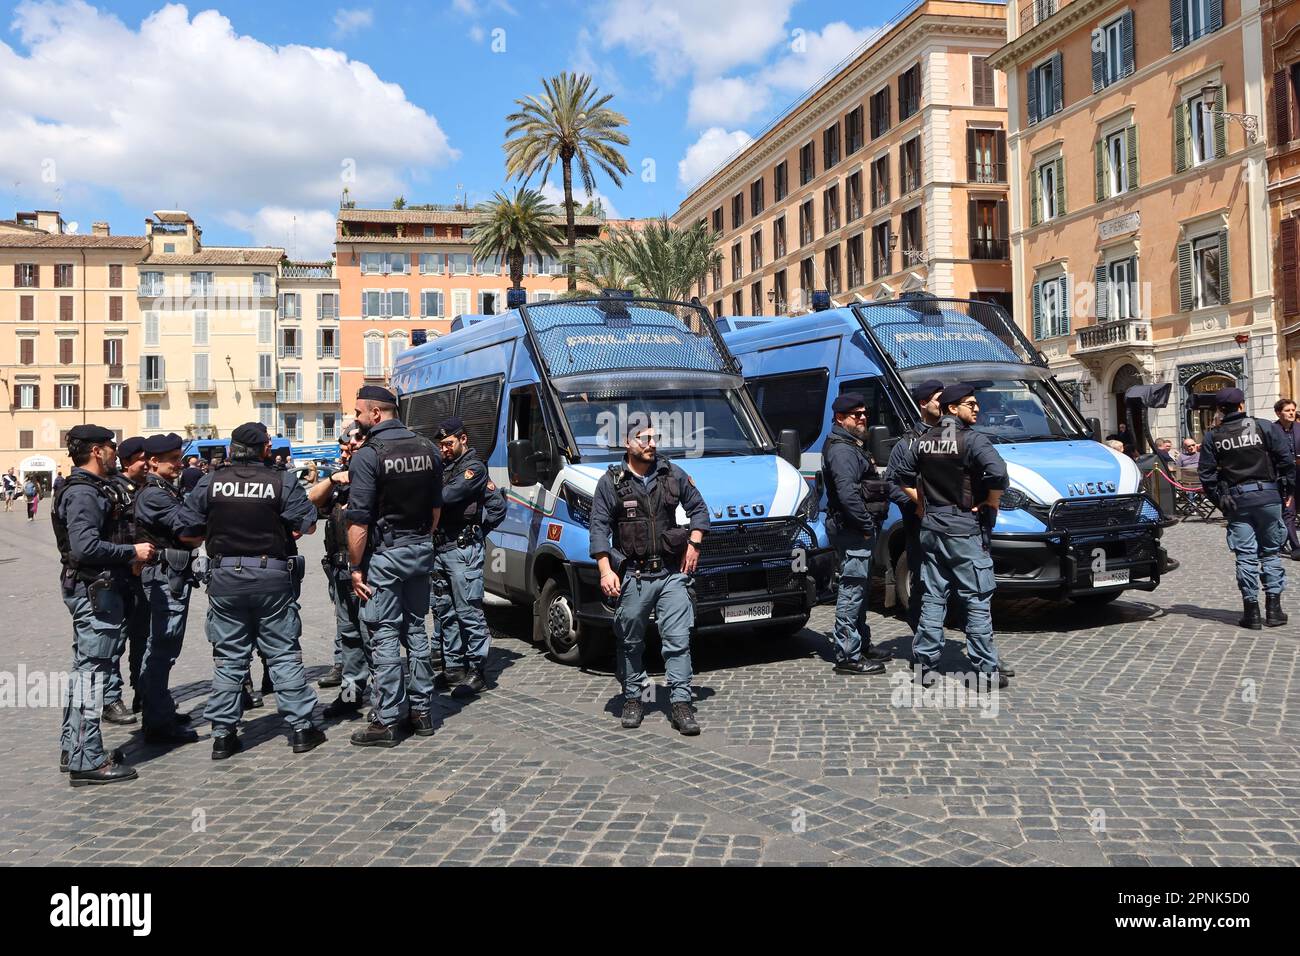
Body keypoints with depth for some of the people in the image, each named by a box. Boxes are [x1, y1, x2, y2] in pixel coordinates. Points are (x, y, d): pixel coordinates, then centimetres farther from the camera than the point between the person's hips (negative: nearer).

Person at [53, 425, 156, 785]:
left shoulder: (94, 489, 15)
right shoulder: (83, 493, -17)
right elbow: (85, 547, -28)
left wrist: (127, 558, 10)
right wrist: (132, 552, -19)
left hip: (94, 590, 11)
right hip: (95, 591, -11)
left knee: (84, 670, 17)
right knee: (92, 672, -7)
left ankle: (72, 750, 27)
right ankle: (88, 761, -2)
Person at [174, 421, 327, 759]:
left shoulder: (209, 482, -2)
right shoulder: (282, 483, -8)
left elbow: (185, 532, -1)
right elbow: (308, 525, -9)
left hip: (224, 577, 2)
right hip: (272, 576, -2)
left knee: (228, 657, 11)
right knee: (284, 654, 7)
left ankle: (223, 734, 14)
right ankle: (302, 727, 10)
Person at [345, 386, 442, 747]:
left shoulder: (367, 456, -14)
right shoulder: (428, 449, 6)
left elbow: (358, 520, -17)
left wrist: (355, 567, -11)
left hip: (384, 554, -6)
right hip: (421, 551, 7)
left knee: (384, 636, -1)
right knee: (415, 629, 15)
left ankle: (387, 721, 3)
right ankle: (421, 711, 20)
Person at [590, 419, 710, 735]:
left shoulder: (673, 474, 7)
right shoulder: (611, 481, 0)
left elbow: (699, 508, 17)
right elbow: (599, 528, -3)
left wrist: (693, 544, 4)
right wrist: (605, 570, -12)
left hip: (672, 573, 1)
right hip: (632, 577, -1)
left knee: (678, 639, -4)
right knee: (630, 643, 9)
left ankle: (680, 703, 2)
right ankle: (633, 699, 24)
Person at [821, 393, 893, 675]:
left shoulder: (852, 447, 20)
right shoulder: (842, 450, -15)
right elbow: (847, 493, -26)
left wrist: (868, 525, 16)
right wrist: (867, 525, -20)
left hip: (857, 529, 11)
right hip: (852, 530, -11)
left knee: (860, 589, 19)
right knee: (853, 589, -9)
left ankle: (862, 645, 31)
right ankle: (848, 656, -6)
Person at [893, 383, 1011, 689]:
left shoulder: (925, 441, 9)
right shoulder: (972, 440, -13)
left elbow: (903, 474, 18)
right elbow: (998, 473, -26)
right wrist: (991, 502, -11)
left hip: (931, 527, 7)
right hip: (964, 529, -7)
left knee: (933, 597, 12)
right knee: (977, 601, 1)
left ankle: (925, 663, 14)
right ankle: (986, 669, 5)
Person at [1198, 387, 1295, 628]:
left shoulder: (1212, 437, 3)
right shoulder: (1266, 428, -1)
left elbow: (1206, 473, 2)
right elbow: (1286, 460, -4)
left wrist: (1219, 499, 9)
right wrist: (1288, 489, 6)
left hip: (1236, 499, 1)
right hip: (1267, 495, -1)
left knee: (1245, 556, 3)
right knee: (1270, 552, 9)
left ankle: (1251, 610, 4)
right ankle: (1274, 608, 9)